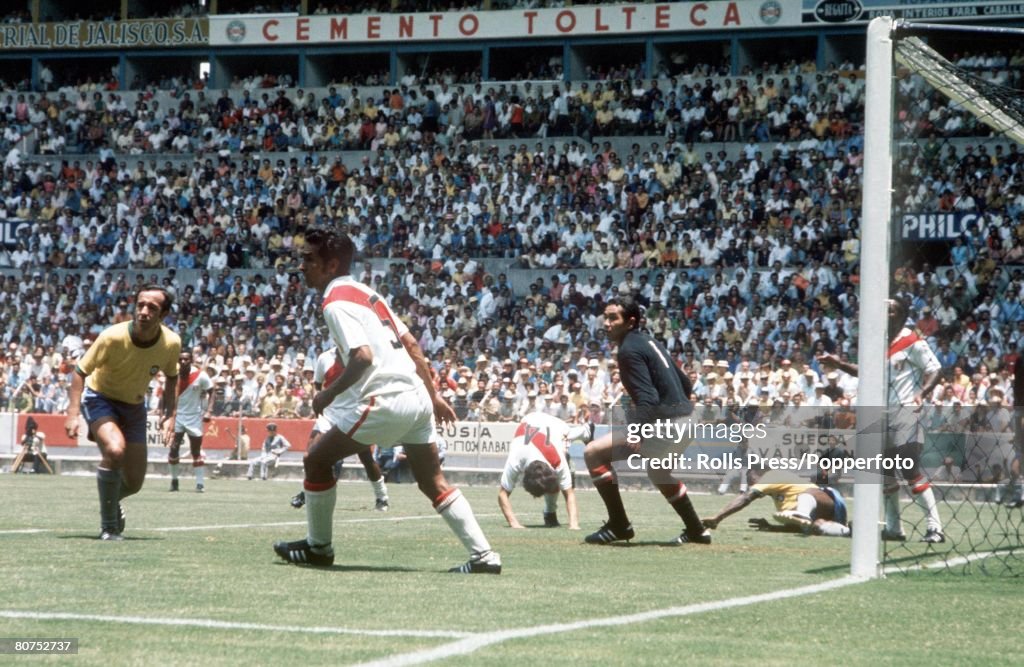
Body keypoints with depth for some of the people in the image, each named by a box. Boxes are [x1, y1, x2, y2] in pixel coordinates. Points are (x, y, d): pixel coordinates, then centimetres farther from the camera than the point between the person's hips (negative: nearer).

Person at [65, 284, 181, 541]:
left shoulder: (171, 343, -16)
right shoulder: (113, 337, -28)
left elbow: (171, 377, 5)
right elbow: (80, 371, -17)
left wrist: (169, 414, -5)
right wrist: (73, 412, -27)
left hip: (134, 405, 4)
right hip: (100, 397, -4)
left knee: (134, 482, 3)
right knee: (115, 449, -33)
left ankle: (112, 501, 42)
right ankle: (108, 526, -18)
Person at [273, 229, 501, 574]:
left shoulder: (336, 302, -8)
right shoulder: (367, 293, 20)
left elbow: (363, 356, -21)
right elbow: (411, 344, 21)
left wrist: (329, 394, -9)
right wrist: (434, 395, 24)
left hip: (385, 400, -9)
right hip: (417, 398, 9)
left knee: (316, 458, 6)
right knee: (434, 483, 11)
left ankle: (318, 547, 14)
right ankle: (483, 555, 3)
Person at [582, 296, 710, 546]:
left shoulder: (629, 350, -11)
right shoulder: (650, 343, 17)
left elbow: (648, 398, -23)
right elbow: (685, 383, 23)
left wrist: (637, 434, -33)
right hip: (687, 420, 10)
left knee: (594, 453, -9)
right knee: (657, 470, 38)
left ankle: (618, 525, -5)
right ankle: (696, 531, 46)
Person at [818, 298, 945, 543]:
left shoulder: (913, 343, -9)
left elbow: (935, 370, -12)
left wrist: (921, 394, -28)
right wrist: (839, 365, 17)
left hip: (905, 413, -9)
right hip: (883, 415, 9)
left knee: (911, 471, -15)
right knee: (885, 472, 12)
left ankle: (934, 528, -14)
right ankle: (893, 528, 22)